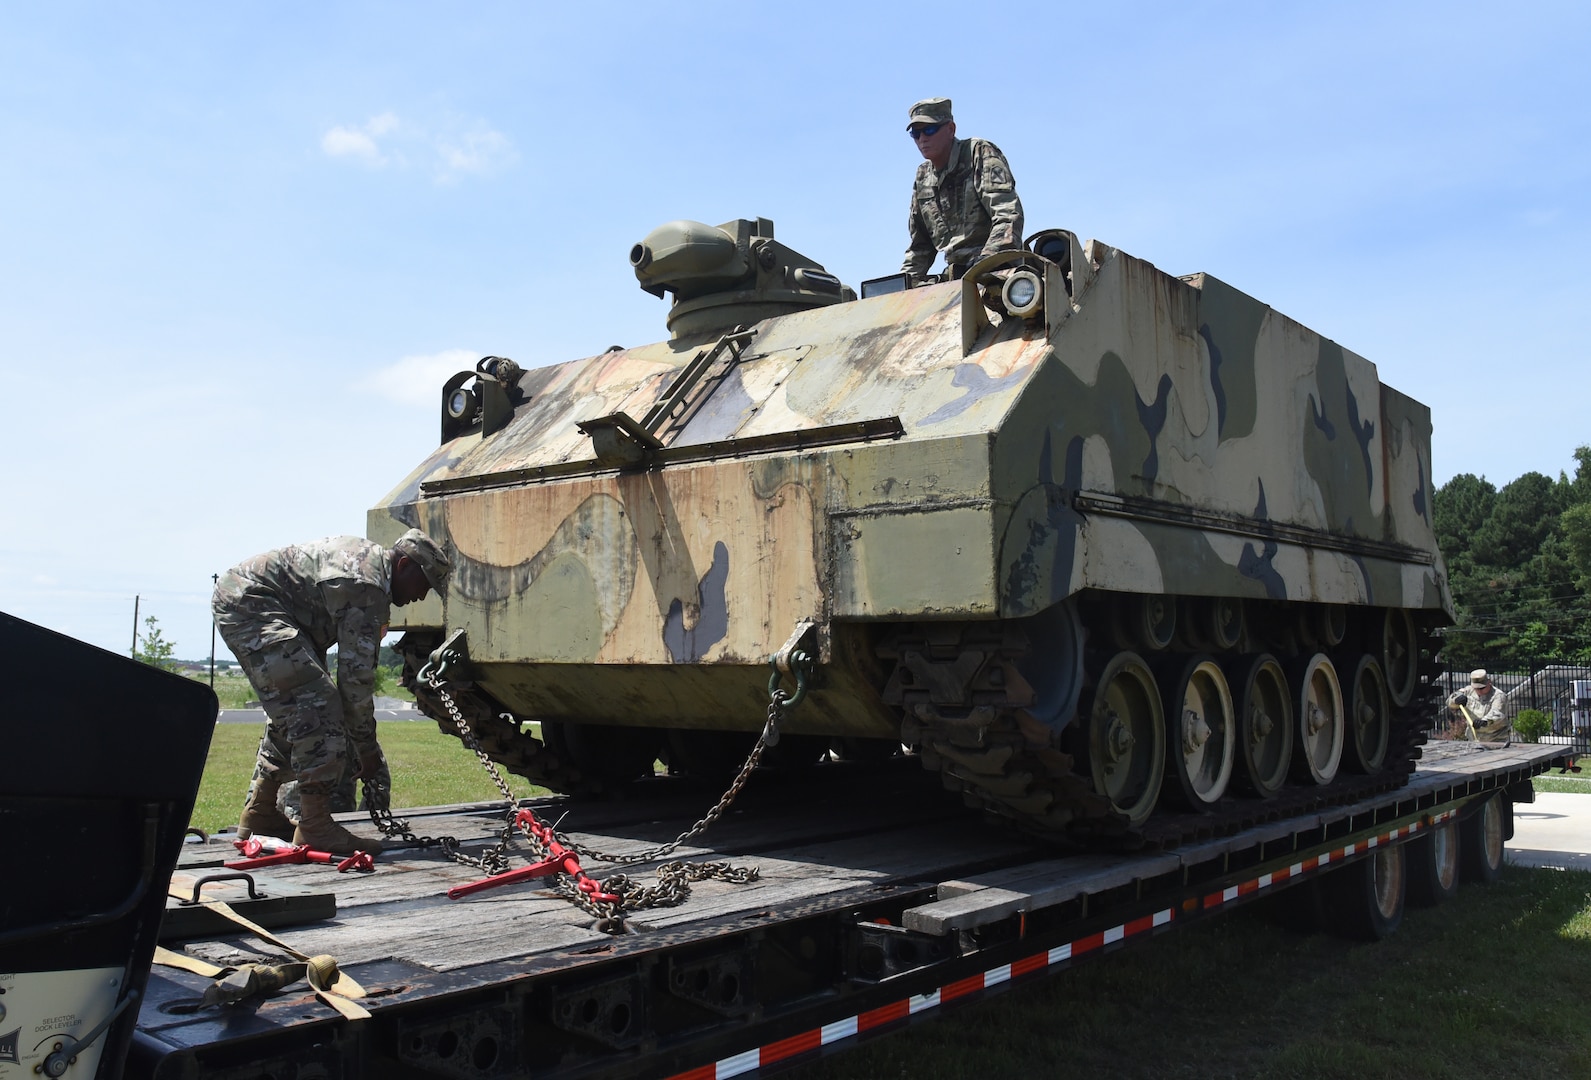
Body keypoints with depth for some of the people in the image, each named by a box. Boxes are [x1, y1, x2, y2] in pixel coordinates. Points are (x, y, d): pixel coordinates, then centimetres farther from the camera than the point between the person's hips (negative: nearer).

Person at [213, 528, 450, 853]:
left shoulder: (372, 558, 10)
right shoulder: (366, 586, -22)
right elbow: (356, 674, -21)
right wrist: (369, 751, -12)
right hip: (249, 604, -12)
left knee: (291, 708, 18)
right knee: (317, 705, -18)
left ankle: (258, 814, 27)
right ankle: (315, 826, -16)